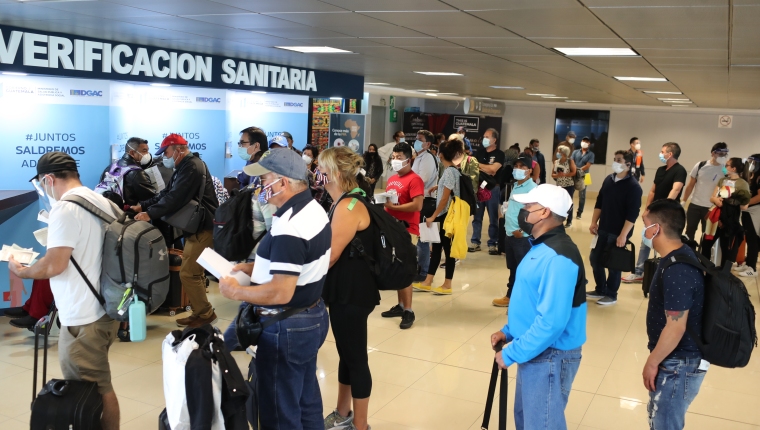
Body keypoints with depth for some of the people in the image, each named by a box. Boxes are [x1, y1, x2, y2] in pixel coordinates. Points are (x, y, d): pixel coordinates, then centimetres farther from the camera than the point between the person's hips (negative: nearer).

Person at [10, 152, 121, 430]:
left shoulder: (65, 208, -16)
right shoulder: (104, 202, 10)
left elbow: (54, 266, -20)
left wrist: (20, 271, -2)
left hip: (83, 317, -8)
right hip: (106, 309, 9)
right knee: (101, 386, 17)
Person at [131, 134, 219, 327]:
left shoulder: (192, 167, -17)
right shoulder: (184, 167, 18)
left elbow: (175, 198, -25)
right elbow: (166, 193, 16)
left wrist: (150, 214, -21)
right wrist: (143, 206, 5)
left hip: (203, 228, -11)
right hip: (195, 227, 11)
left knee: (188, 273, -9)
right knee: (194, 272, 15)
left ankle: (205, 314, 2)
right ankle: (201, 312, 24)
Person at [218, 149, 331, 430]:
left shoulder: (288, 228, -26)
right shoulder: (314, 209, 5)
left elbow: (281, 293, -30)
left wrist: (236, 291, -17)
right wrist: (251, 268, 8)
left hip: (287, 327, -10)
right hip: (313, 316, 10)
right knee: (307, 401, 22)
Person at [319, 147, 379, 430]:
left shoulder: (349, 207, -21)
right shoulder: (345, 203, 11)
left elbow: (328, 257, -20)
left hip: (352, 293, -10)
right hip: (344, 291, 10)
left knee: (356, 358, 2)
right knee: (346, 354, 20)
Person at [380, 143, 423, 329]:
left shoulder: (414, 180, -11)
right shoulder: (391, 179, 16)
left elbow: (417, 205, -20)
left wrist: (393, 207, -18)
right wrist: (384, 204, 4)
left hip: (407, 230, -8)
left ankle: (408, 311, -1)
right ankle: (401, 305, 21)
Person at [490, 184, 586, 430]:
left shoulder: (558, 257, -26)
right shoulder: (541, 246, 8)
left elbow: (551, 322, -31)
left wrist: (511, 354, -22)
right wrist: (509, 332, 10)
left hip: (549, 356, -10)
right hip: (534, 351, 10)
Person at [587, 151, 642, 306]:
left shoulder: (633, 186, -15)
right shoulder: (608, 180, 5)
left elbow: (632, 214, -18)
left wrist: (623, 235, -21)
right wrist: (594, 222, 7)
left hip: (618, 233, -7)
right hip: (603, 230, 7)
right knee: (595, 259, 11)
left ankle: (611, 295, 21)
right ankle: (600, 290, 29)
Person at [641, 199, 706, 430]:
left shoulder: (676, 272, -28)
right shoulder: (680, 255, 4)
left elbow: (676, 327, -25)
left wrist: (652, 362, -13)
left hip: (678, 364, -10)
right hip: (677, 359, 10)